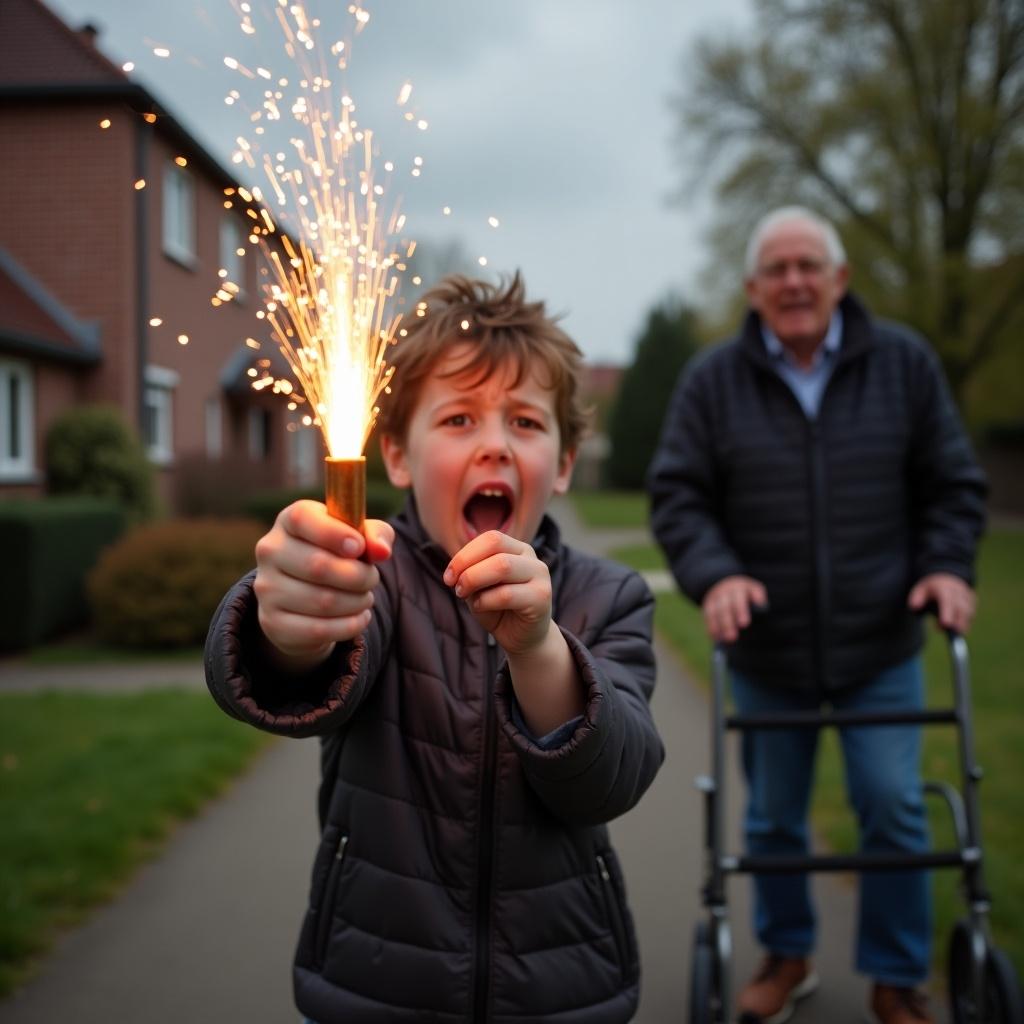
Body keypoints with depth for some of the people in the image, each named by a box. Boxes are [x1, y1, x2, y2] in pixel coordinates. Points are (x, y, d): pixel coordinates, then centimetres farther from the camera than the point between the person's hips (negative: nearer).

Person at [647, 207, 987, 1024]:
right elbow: (676, 496, -3)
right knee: (773, 820, 14)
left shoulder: (905, 363, 0)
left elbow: (954, 483, 5)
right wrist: (714, 575, -18)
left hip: (881, 649, 0)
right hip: (767, 651, 1)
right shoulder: (713, 381, -2)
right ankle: (787, 955, 37)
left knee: (895, 813, 3)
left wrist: (948, 565, -9)